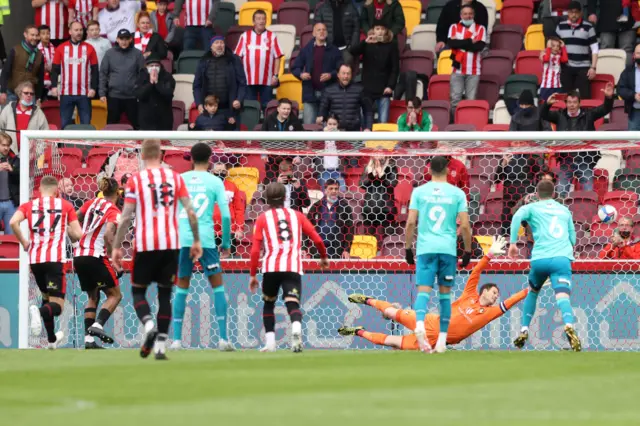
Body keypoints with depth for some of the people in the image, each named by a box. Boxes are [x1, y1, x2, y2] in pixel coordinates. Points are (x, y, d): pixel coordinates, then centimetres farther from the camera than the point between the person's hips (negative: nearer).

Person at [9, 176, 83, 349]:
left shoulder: (29, 205, 12)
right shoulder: (65, 205, 8)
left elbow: (13, 222, -8)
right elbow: (78, 235, 2)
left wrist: (24, 242, 6)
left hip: (35, 258, 4)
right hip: (55, 259, -3)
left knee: (47, 297, 26)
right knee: (57, 305, -5)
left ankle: (52, 339, 32)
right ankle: (39, 312, -39)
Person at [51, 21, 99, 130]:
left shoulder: (89, 48, 5)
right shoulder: (61, 48, 4)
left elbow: (95, 70, 6)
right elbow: (55, 69, 6)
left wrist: (93, 88, -3)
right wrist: (54, 86, -6)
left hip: (84, 94, 0)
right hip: (66, 93, 0)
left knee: (86, 124, 2)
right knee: (65, 124, 4)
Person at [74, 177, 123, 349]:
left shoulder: (91, 203, 11)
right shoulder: (114, 211, -6)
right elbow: (108, 235, -20)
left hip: (79, 256, 6)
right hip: (96, 257, -6)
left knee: (92, 297, 18)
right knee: (114, 295, 7)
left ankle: (89, 339, 8)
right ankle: (98, 325, -15)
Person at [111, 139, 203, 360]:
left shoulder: (135, 180, -1)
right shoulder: (175, 177, 6)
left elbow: (126, 217, -5)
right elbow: (191, 212, 2)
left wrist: (117, 247, 1)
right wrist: (196, 241, 11)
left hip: (145, 244, -2)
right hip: (171, 244, 2)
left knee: (138, 290, 10)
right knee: (165, 294, 11)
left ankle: (149, 325, -18)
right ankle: (160, 346, 5)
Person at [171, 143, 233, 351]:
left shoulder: (180, 179, 9)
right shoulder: (215, 182, 3)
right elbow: (226, 215, -2)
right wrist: (226, 243, 7)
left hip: (181, 239, 2)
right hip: (205, 238, -2)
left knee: (181, 288, 11)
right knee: (217, 285, 8)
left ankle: (176, 339, 5)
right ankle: (223, 338, 0)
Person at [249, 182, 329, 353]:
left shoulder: (263, 219, 12)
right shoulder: (296, 215, 16)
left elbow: (255, 249, 4)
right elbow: (317, 239, 12)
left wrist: (253, 275, 9)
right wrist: (324, 257, 30)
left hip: (271, 267, 0)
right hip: (293, 268, 0)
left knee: (269, 303, 22)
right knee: (293, 304, -7)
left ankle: (270, 342, 14)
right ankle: (296, 329, -40)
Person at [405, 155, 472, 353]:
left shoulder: (419, 191, 4)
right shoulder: (457, 193, 4)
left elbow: (411, 222, 0)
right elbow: (465, 226, 1)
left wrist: (408, 248, 10)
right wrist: (468, 251, 12)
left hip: (425, 248, 0)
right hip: (448, 248, 0)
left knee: (423, 290, -5)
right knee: (445, 294, 11)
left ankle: (419, 324, -34)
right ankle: (442, 340, 11)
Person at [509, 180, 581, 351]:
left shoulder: (532, 208, 15)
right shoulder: (565, 210, 24)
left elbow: (517, 216, -7)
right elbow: (573, 238, 27)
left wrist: (513, 243, -6)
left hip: (540, 258, 0)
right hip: (562, 259, 0)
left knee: (532, 293, 29)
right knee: (563, 297, -18)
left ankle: (524, 331, 25)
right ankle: (569, 326, -48)